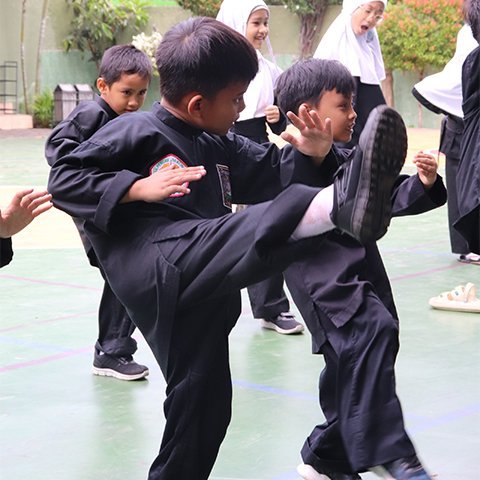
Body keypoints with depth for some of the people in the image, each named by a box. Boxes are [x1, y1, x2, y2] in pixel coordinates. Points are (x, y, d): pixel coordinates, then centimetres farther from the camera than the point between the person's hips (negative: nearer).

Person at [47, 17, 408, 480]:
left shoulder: (218, 146, 24)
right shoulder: (135, 132, 0)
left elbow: (271, 174, 28)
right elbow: (64, 179, -4)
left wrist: (307, 153, 7)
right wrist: (139, 188, -15)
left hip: (195, 293, 9)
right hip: (153, 267, -9)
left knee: (202, 405, 13)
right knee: (258, 228, -35)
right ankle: (343, 203, -61)